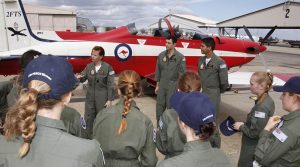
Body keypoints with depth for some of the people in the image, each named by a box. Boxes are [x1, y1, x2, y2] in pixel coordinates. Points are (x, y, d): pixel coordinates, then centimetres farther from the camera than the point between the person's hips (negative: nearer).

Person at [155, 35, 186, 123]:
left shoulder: (180, 57, -9)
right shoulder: (161, 55, 2)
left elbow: (182, 73, -7)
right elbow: (158, 71, 9)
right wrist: (157, 85, 10)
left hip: (173, 85, -4)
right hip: (162, 84, 4)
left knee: (170, 106, 1)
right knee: (160, 105, 10)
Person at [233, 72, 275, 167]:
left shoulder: (261, 107, -28)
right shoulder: (268, 100, 0)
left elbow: (254, 133, -26)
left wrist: (241, 127, -11)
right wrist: (244, 124, 2)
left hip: (252, 150, -8)